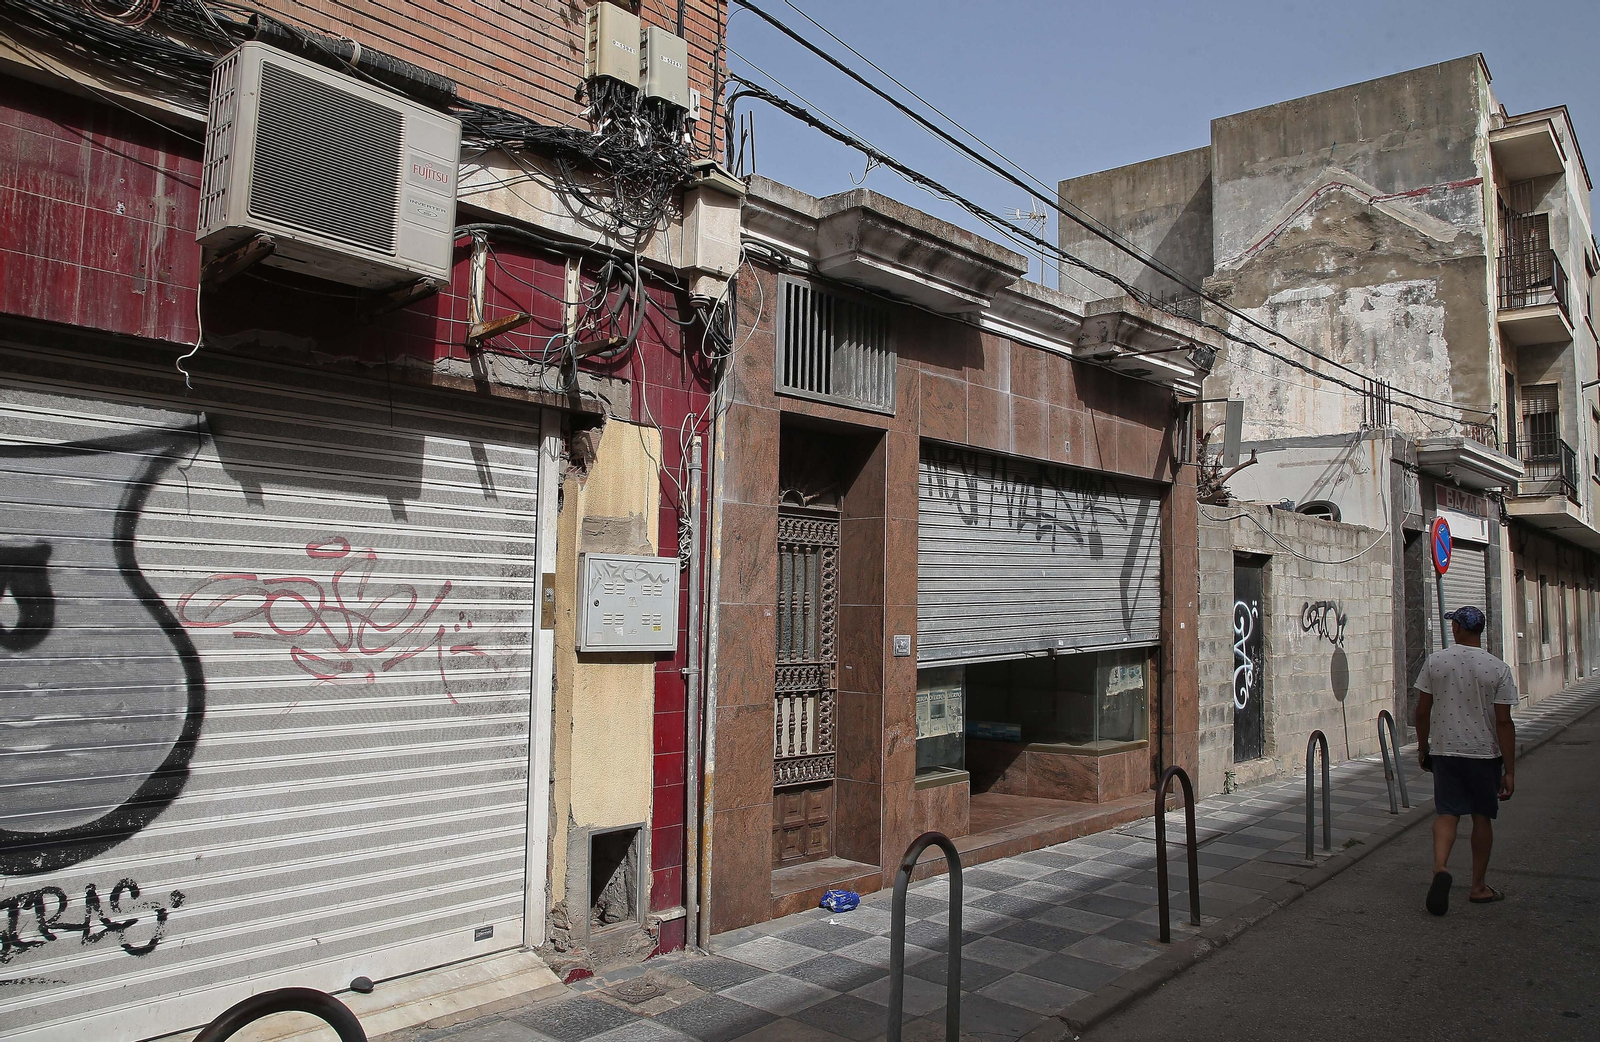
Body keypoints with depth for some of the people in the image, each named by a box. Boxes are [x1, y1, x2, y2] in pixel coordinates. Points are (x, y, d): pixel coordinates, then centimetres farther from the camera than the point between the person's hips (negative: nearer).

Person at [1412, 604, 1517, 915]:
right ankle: (1479, 887, 21)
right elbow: (1504, 722, -9)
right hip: (1484, 753, 0)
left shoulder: (1435, 661, -4)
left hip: (1444, 751, 1)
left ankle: (1440, 869, -20)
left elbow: (1422, 710, 1)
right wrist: (1509, 770, -5)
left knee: (1446, 813, 4)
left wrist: (1423, 747, 15)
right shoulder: (1498, 669, -8)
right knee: (1482, 817, 12)